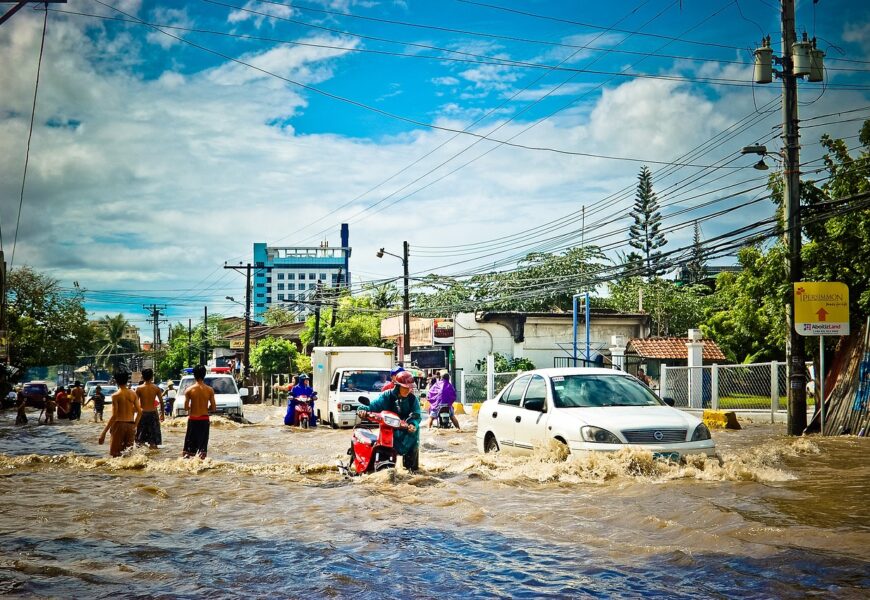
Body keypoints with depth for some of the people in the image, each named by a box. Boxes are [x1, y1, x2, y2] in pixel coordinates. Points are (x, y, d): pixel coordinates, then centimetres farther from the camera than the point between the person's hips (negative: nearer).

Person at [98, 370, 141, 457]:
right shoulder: (133, 394, 4)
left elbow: (114, 416, -14)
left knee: (115, 454, 3)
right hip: (131, 425, 4)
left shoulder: (115, 395, -9)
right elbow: (139, 411, 3)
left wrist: (103, 433, -13)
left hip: (119, 424, -4)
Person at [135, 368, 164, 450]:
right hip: (153, 413, 0)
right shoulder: (156, 388, -4)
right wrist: (162, 413, 9)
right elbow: (161, 402, -1)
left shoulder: (139, 389, -6)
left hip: (142, 413, 0)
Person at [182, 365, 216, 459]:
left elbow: (186, 408, -7)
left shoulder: (189, 390, -8)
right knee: (203, 444, 8)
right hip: (204, 419, 1)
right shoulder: (209, 390, -6)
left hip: (193, 419, -1)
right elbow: (213, 408, -4)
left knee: (190, 444, 9)